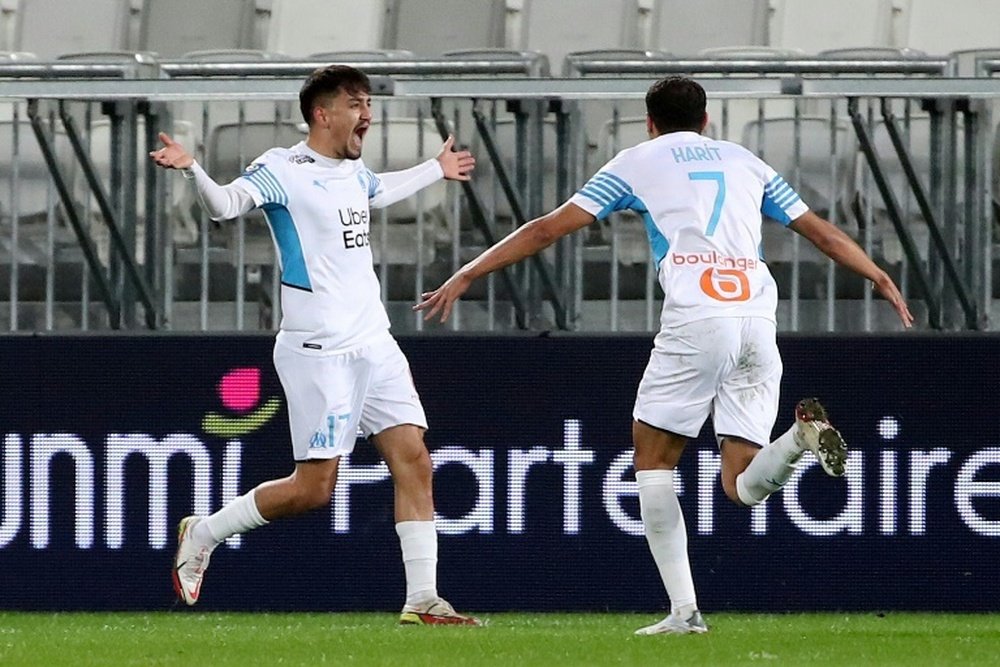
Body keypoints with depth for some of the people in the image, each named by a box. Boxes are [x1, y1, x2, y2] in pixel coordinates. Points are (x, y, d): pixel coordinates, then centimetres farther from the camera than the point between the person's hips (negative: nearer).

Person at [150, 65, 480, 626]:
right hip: (318, 350, -8)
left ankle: (422, 600, -2)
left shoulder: (354, 170, 15)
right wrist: (192, 170, -44)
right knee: (314, 487, -7)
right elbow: (227, 203, -26)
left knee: (414, 461, -3)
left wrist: (437, 170, 50)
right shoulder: (283, 169, -10)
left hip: (374, 342, 8)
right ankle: (205, 533, 14)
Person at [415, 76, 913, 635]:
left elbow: (548, 230, 14)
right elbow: (822, 232, 29)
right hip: (758, 324, 4)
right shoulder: (744, 161, 26)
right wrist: (884, 280, 43)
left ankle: (684, 610, 2)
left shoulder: (637, 163, 16)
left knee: (653, 459, 12)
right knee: (743, 487, 7)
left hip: (695, 318, -4)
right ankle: (803, 434, -26)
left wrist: (466, 276, 20)